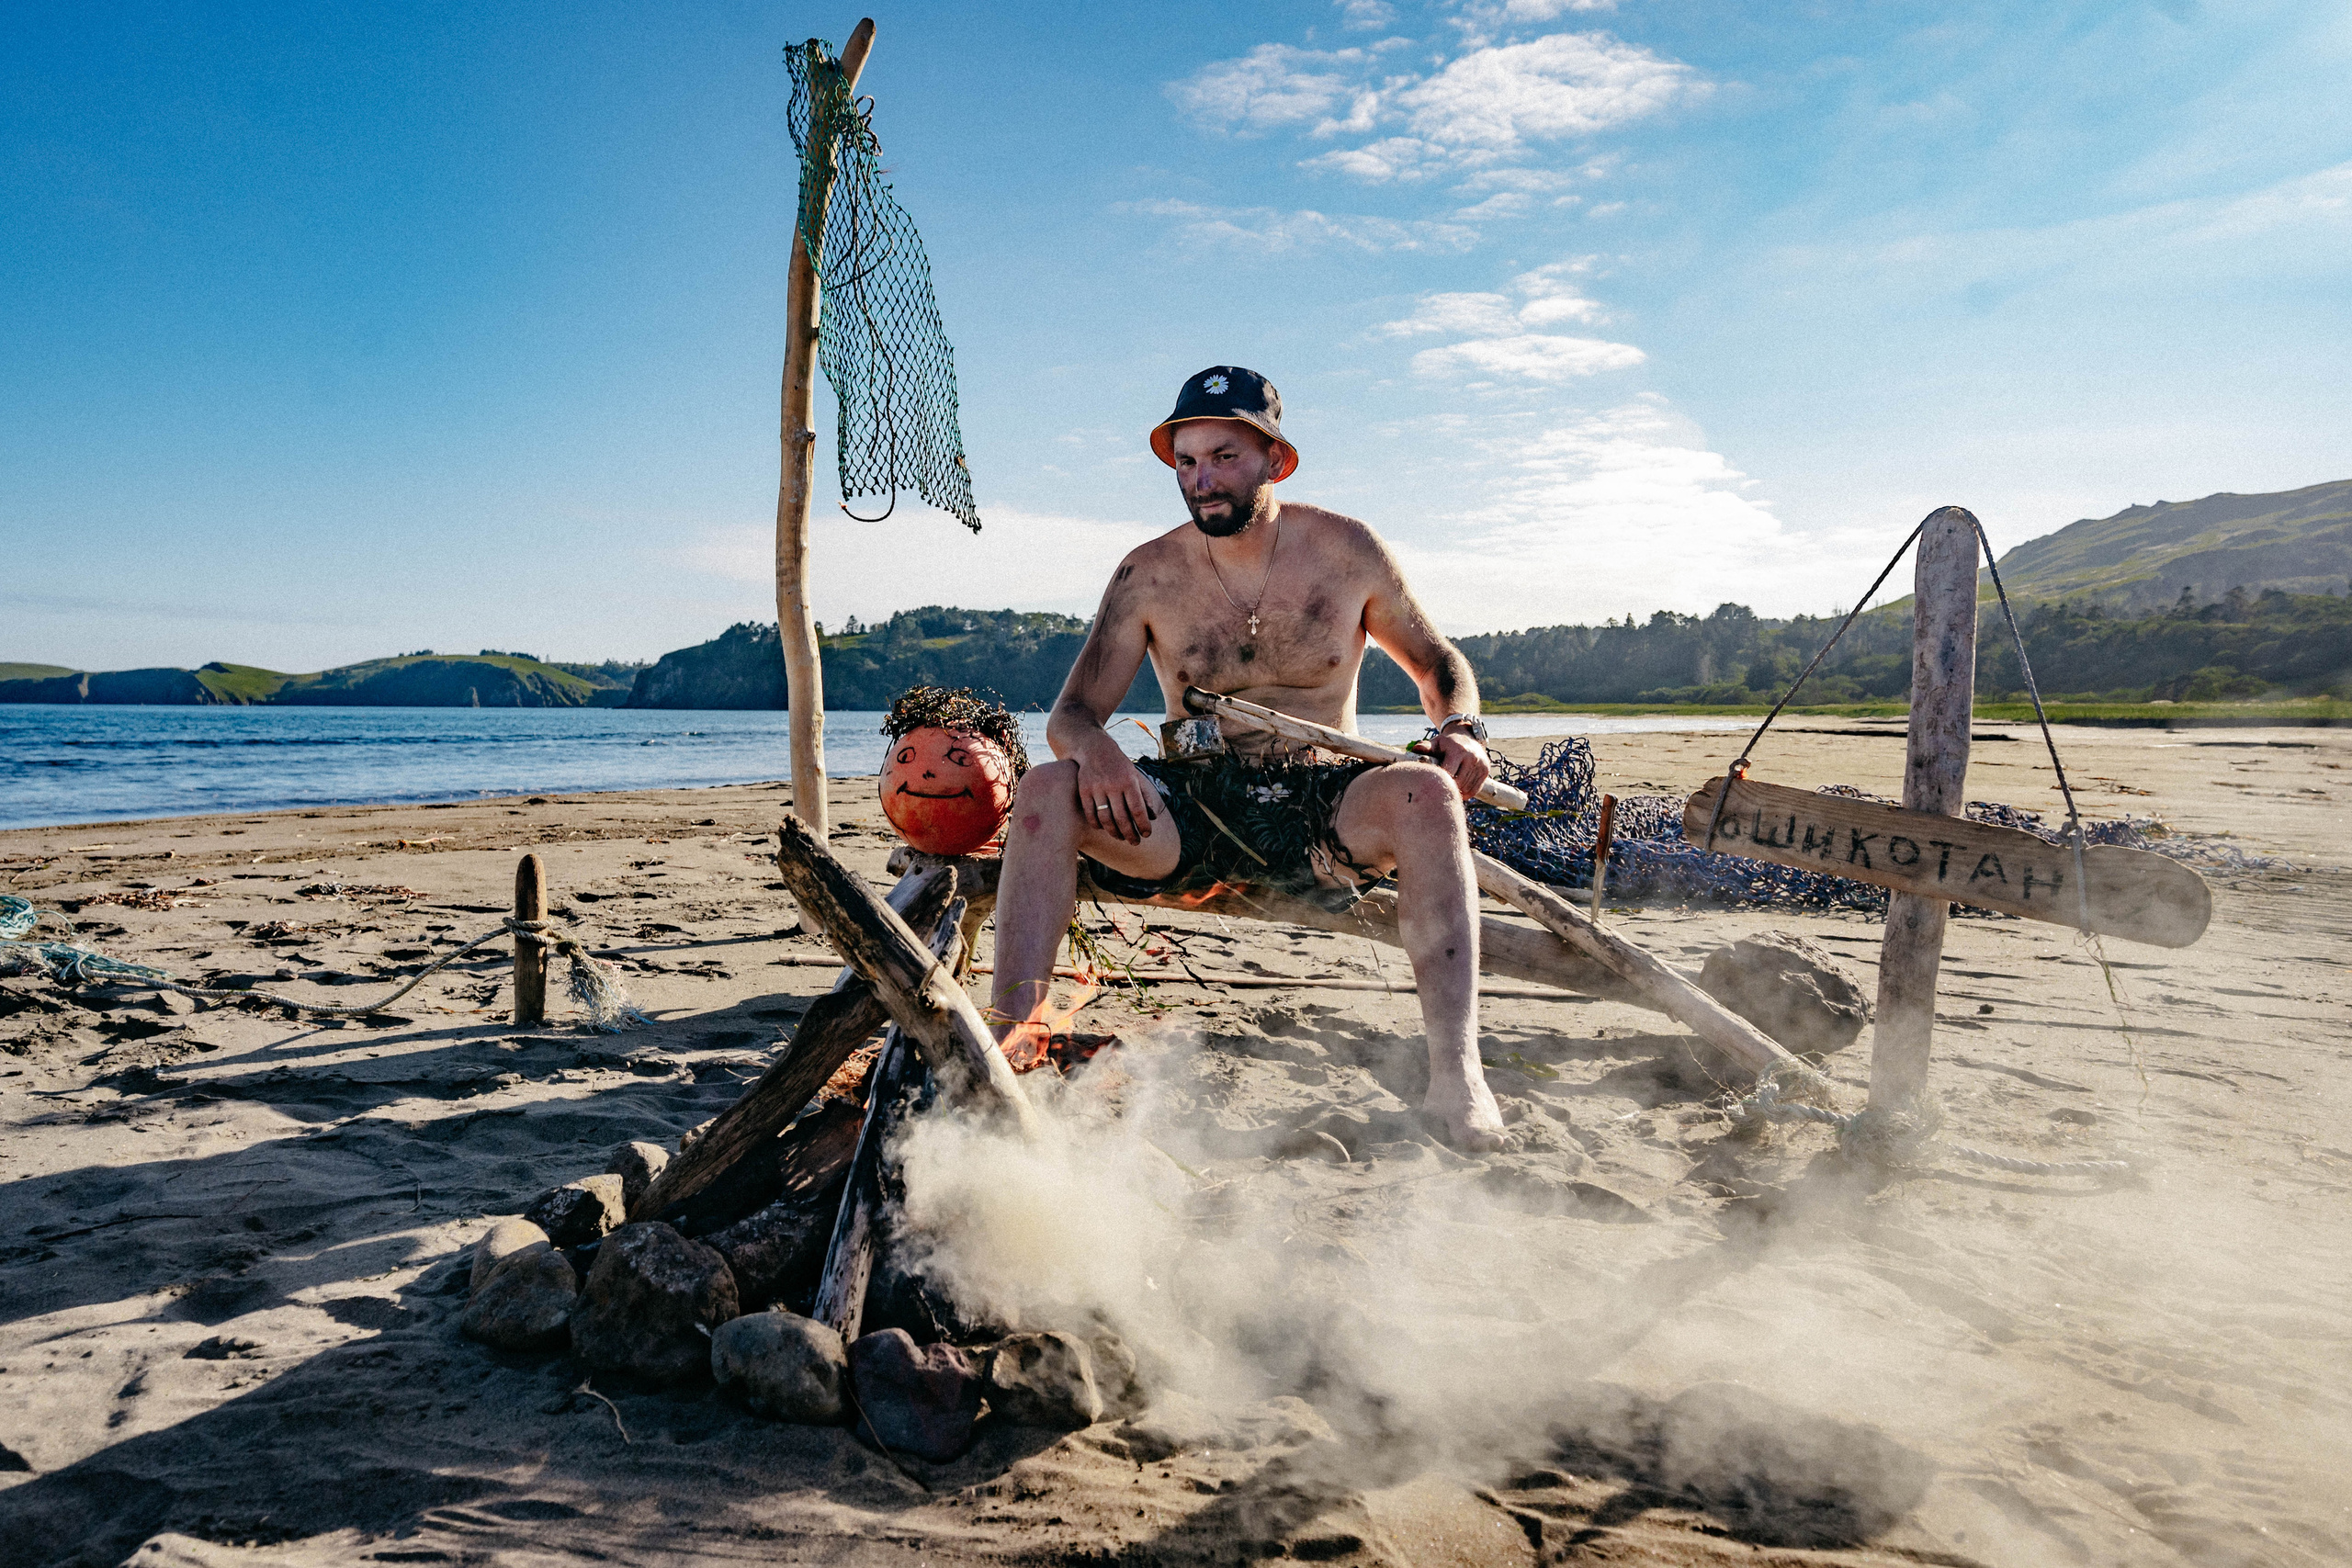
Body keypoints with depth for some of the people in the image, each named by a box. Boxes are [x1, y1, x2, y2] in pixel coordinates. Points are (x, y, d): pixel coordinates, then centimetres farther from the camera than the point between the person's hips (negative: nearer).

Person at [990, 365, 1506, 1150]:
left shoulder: (1345, 550, 1)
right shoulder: (1150, 575, 1)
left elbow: (1438, 662, 13)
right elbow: (1069, 716, 0)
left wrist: (1460, 728, -10)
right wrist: (1093, 746, -26)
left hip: (1321, 809, -1)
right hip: (1194, 813, 1)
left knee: (1426, 793, -33)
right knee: (1047, 790, -24)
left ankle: (1455, 1077, -37)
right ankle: (1009, 1040, -28)